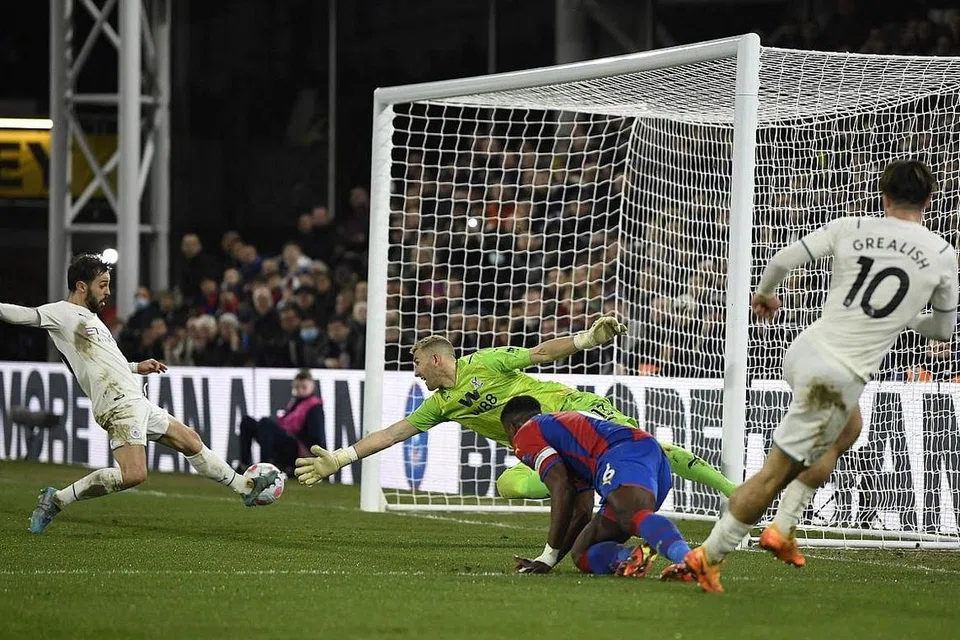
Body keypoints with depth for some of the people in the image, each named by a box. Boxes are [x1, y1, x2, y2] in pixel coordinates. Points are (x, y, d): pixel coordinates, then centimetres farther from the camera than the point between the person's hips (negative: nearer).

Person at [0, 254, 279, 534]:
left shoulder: (90, 317, 21)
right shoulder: (62, 313, -7)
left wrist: (137, 367, 30)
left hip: (137, 403, 10)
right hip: (119, 406, -10)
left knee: (190, 440, 19)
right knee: (133, 474, -25)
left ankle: (245, 487, 33)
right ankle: (57, 500, -15)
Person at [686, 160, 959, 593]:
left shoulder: (849, 229, 4)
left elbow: (783, 260, 3)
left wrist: (764, 294, 24)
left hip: (803, 351, 4)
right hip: (840, 378, -4)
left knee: (848, 427, 31)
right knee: (775, 474, 4)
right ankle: (710, 556, 6)